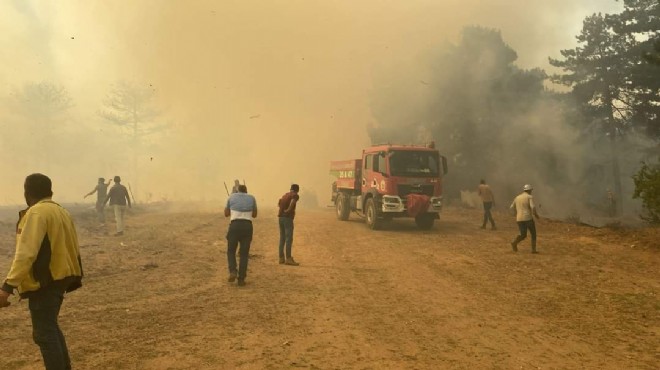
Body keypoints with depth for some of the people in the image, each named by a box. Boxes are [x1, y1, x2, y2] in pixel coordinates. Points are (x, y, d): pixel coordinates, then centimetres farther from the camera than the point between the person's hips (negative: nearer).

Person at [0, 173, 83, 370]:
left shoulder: (36, 213, -15)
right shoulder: (62, 211, 12)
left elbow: (26, 252, -24)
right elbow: (72, 248, 17)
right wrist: (75, 277, 24)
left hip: (44, 282, -9)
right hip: (59, 278, 9)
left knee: (44, 334, -3)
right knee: (50, 327, 22)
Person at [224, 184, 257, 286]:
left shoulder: (232, 197, 14)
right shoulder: (252, 198, 16)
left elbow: (226, 214, 21)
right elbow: (254, 215, 26)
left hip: (235, 225, -1)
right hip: (247, 226, 1)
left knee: (231, 251, 15)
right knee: (244, 254, 9)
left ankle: (233, 272, -7)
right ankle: (241, 279, 4)